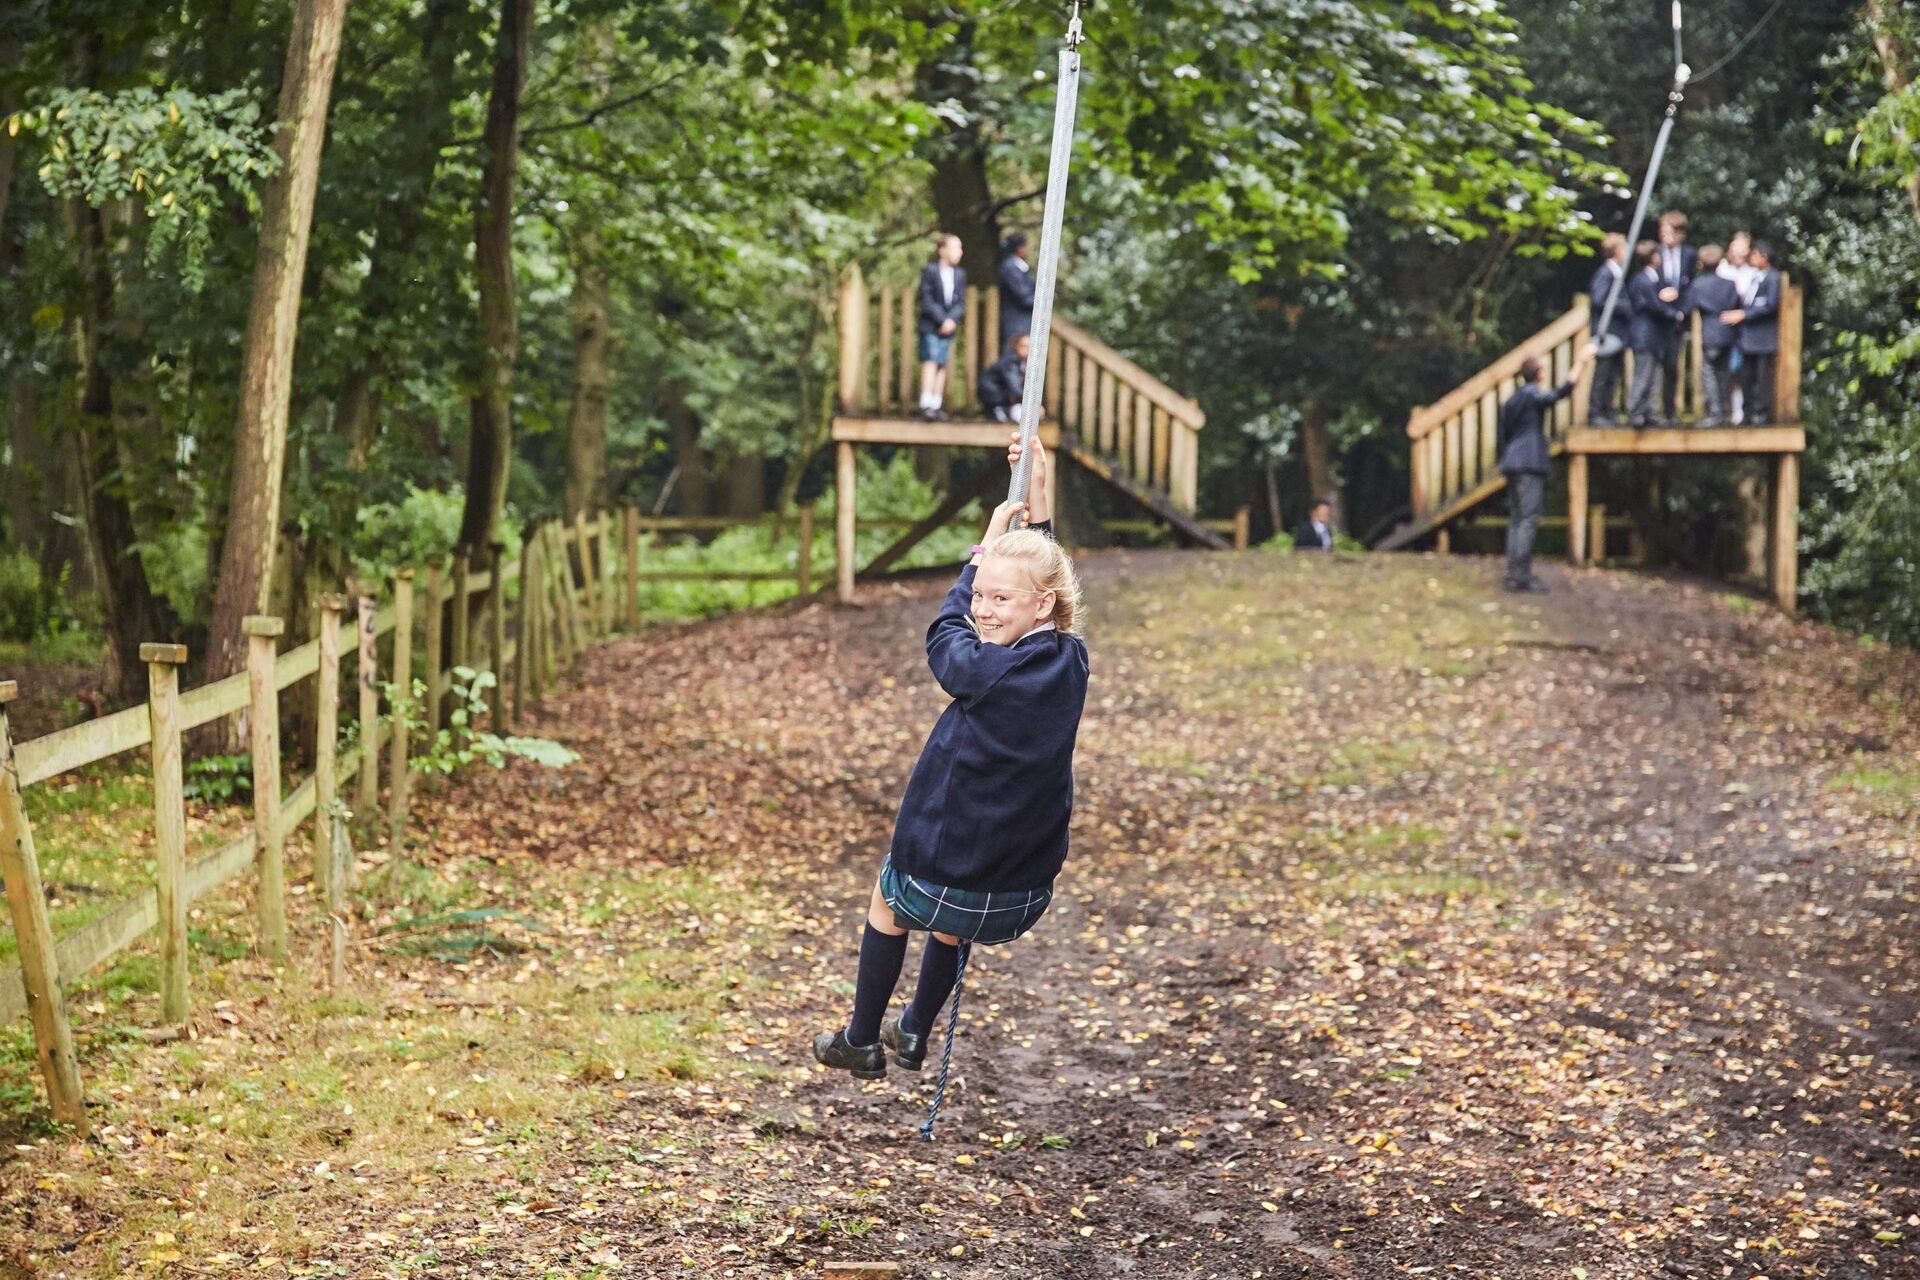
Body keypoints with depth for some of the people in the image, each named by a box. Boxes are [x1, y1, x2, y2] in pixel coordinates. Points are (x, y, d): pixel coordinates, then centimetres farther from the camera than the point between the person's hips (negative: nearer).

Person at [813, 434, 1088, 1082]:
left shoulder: (985, 672, -24)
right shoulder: (1070, 663, -7)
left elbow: (943, 633, 0)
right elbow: (1044, 573, 12)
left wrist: (986, 544, 8)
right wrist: (1039, 498, 14)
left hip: (940, 872, -5)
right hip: (1024, 893, 5)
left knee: (886, 904, 28)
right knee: (950, 921, 37)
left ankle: (860, 1043, 39)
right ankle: (914, 1033, 49)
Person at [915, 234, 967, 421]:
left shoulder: (959, 274, 8)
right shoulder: (929, 271, -5)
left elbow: (961, 302, 6)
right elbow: (926, 300, -9)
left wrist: (952, 320, -11)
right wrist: (942, 320, -15)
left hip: (948, 327, 5)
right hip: (930, 326, -5)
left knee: (942, 366, 5)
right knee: (930, 362, -13)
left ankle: (936, 405, 9)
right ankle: (926, 405, -18)